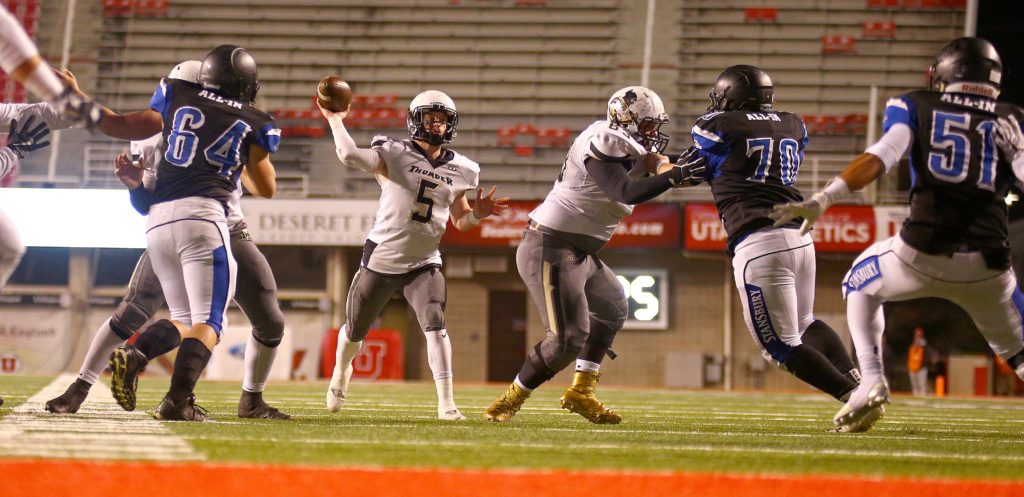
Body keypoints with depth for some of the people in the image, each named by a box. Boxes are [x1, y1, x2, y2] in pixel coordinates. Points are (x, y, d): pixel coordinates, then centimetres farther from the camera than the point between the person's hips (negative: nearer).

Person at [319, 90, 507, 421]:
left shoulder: (459, 170, 4)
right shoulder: (394, 155, -11)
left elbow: (460, 221, 14)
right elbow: (350, 156, -28)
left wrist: (478, 213, -7)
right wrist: (335, 120, -21)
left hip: (423, 263, 2)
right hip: (381, 258, -2)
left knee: (435, 324, -22)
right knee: (355, 329, 16)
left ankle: (446, 403, -23)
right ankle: (341, 372, 50)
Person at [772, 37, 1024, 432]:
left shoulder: (916, 107, 11)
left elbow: (883, 155, -6)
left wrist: (822, 200, -13)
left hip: (922, 252, -1)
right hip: (987, 265, 1)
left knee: (861, 284, 31)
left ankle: (871, 383, 12)